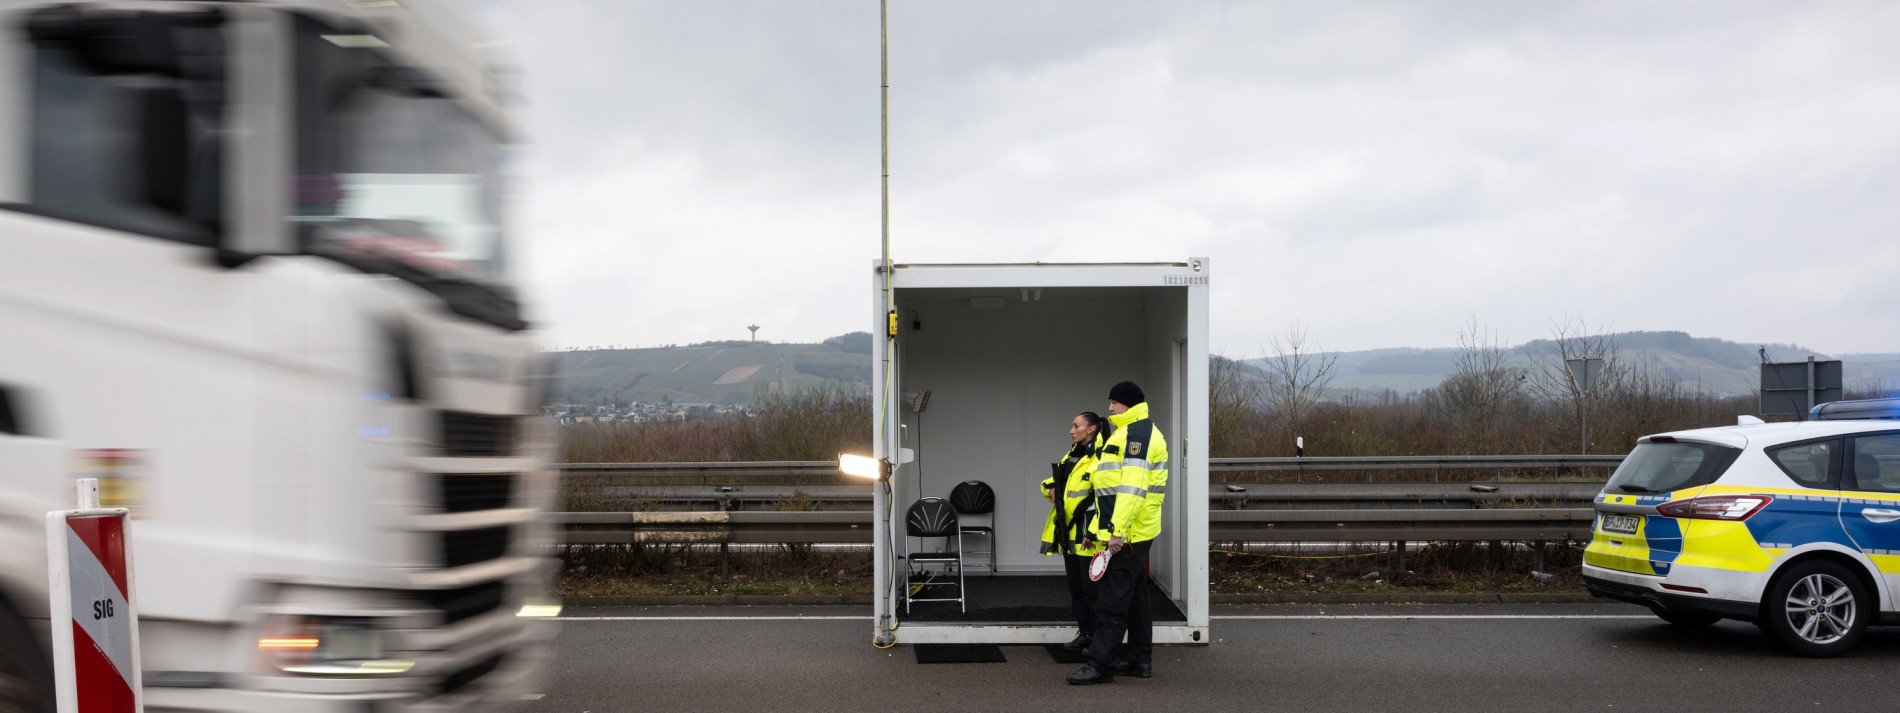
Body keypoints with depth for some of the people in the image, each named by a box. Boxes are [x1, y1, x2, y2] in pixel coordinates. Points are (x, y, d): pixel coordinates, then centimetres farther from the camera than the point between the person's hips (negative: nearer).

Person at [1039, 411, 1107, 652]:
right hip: (1069, 534, 9)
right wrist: (1051, 490, 4)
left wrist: (1093, 532, -25)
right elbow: (1050, 481, 29)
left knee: (1092, 589, -4)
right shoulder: (1072, 456, 15)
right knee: (1075, 587, 14)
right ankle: (1085, 633, 23)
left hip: (1089, 537, -9)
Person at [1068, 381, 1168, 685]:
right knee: (1135, 595, 14)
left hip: (1126, 533, -11)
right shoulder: (1132, 432, 19)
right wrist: (1100, 529, 25)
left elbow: (1132, 488, -24)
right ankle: (1139, 658, 21)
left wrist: (1117, 530, -27)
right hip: (1135, 532, 11)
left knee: (1112, 599, -9)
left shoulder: (1136, 433, -15)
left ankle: (1102, 663, -7)